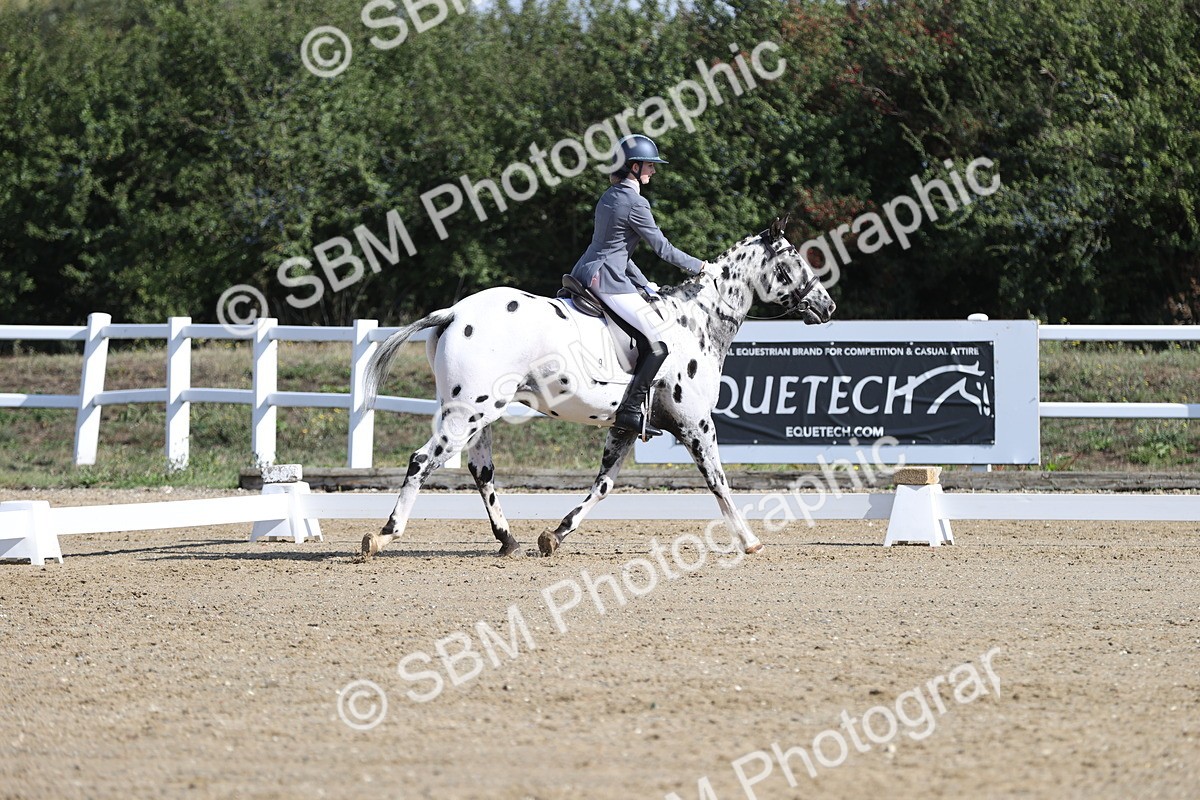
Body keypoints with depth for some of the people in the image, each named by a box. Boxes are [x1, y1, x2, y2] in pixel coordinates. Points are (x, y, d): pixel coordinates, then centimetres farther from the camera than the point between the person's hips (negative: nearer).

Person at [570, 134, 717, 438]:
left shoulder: (610, 197, 18)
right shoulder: (635, 203, -11)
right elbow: (663, 248, -7)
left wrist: (644, 285, 24)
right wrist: (699, 267, 6)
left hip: (584, 274, 10)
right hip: (606, 280, -10)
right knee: (657, 344, -12)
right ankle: (630, 410, -17)